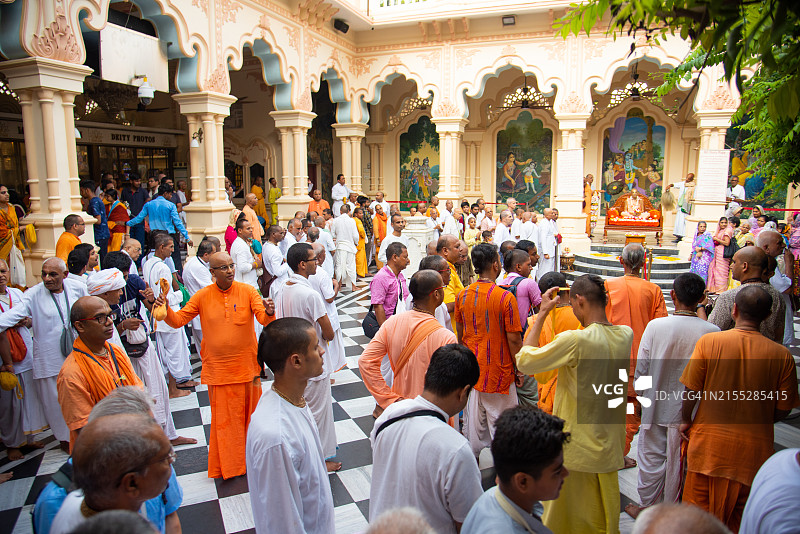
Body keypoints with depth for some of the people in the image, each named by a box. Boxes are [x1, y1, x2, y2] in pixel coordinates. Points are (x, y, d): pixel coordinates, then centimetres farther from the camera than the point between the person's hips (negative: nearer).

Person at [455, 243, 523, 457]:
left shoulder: (462, 295, -2)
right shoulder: (505, 298, -18)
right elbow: (513, 339, -15)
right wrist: (519, 368, -1)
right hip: (498, 370, -5)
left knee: (473, 419, 17)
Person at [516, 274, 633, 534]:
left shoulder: (575, 340, -27)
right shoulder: (626, 335, -6)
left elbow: (524, 361, -17)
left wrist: (542, 313, -11)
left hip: (575, 449, -6)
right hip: (610, 444, 6)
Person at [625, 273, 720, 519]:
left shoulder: (655, 326, -14)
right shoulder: (711, 331, -14)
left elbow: (641, 369, -8)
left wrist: (641, 397, 9)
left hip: (656, 406, 0)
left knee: (652, 459, 15)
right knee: (678, 461, 16)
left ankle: (646, 508, 31)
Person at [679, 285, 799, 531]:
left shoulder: (708, 342, -12)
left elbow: (691, 391, -8)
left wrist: (686, 421, 9)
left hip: (709, 444, -1)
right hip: (754, 449, 2)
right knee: (739, 519, 18)